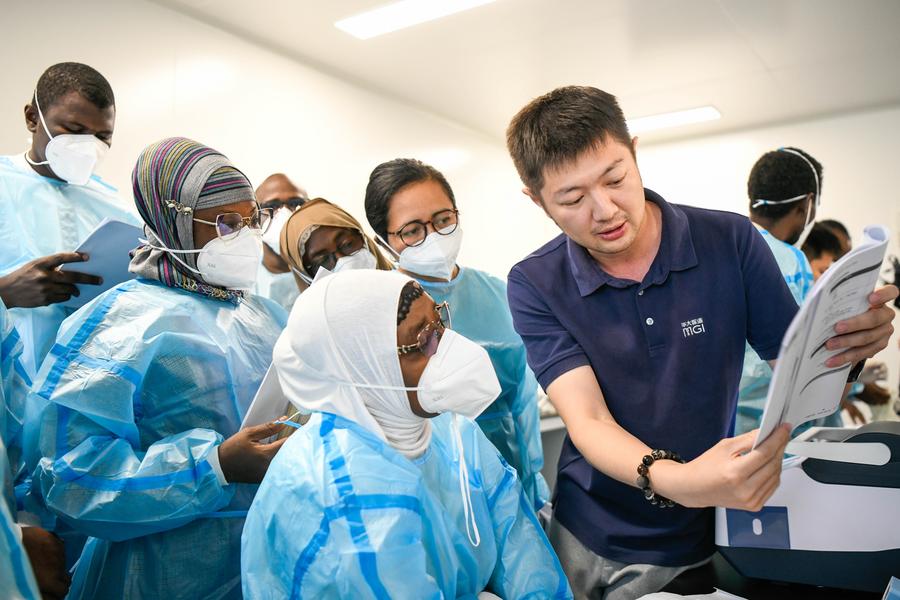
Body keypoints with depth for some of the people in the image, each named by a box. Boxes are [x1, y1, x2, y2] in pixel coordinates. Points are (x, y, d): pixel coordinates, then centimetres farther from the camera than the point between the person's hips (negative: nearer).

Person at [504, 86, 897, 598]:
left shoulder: (732, 241, -12)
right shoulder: (535, 285, -14)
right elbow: (586, 418, -22)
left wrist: (846, 343, -28)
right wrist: (673, 479, -41)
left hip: (699, 539, 0)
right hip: (584, 536, 0)